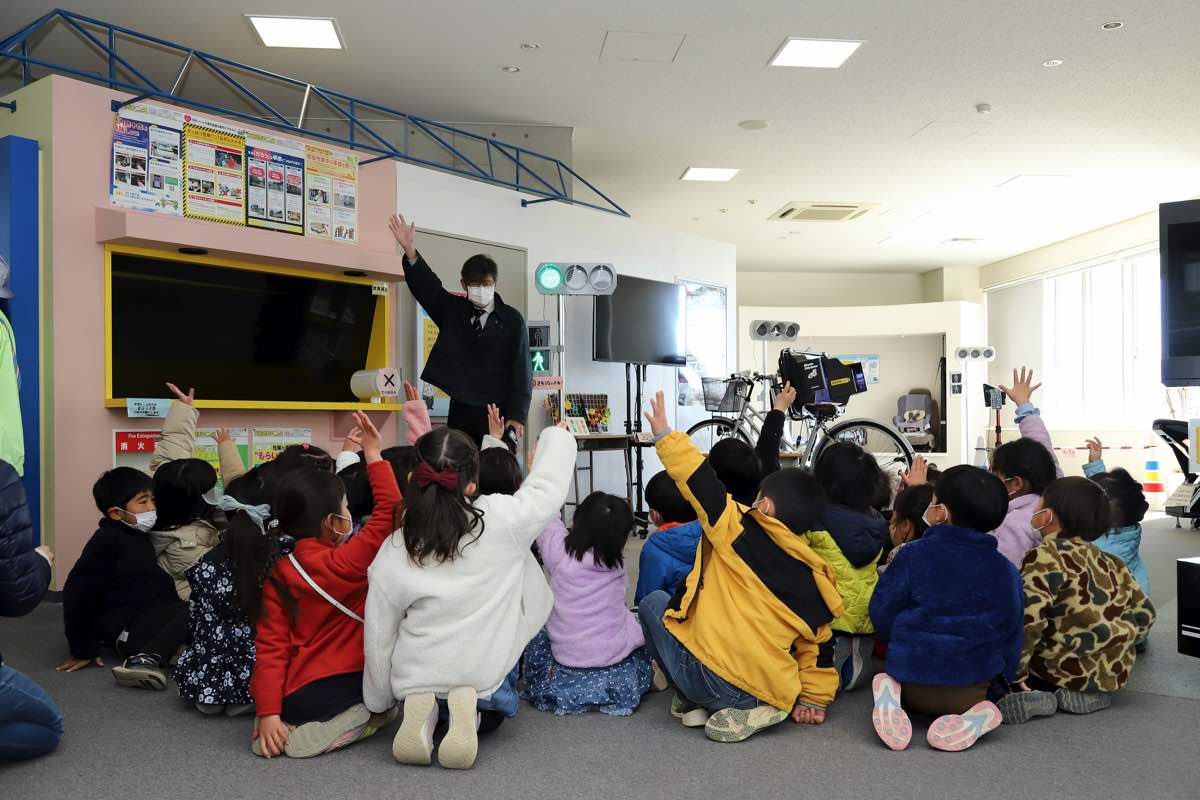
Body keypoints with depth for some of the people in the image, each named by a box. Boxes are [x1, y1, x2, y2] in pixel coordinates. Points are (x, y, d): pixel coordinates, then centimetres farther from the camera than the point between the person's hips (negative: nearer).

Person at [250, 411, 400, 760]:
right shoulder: (347, 561, -16)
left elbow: (271, 645, -7)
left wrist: (267, 711, -9)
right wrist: (374, 456, -8)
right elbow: (389, 512, -12)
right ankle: (364, 715, -9)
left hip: (294, 698, 5)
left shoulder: (278, 575, -3)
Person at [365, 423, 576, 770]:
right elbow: (548, 485, -4)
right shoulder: (503, 520, -23)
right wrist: (555, 436, 16)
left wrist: (379, 702, 14)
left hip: (415, 679, 1)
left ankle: (423, 710, 1)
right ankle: (469, 712, -2)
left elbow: (378, 640, -4)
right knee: (490, 717, 33)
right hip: (485, 674, -1)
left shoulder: (391, 555, -15)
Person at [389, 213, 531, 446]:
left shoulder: (512, 320, 1)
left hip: (499, 413, -3)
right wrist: (410, 251, -20)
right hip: (461, 412, 3)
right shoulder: (452, 310, 10)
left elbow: (521, 369, -4)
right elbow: (427, 285, -3)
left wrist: (517, 416, -11)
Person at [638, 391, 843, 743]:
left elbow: (700, 480, -7)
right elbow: (819, 643, 15)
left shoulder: (741, 531, -4)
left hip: (711, 677, -5)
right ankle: (750, 709, 9)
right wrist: (815, 699, 26)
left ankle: (692, 702, 11)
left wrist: (666, 435, 6)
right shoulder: (814, 577, 12)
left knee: (653, 602, 19)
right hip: (773, 692, 6)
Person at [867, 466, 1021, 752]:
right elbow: (1012, 632, 8)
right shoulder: (1006, 571, 1)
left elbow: (881, 612, -4)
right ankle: (976, 714, -8)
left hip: (913, 678, -1)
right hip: (973, 686, 1)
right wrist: (1003, 678, 23)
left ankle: (890, 696, -9)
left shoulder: (912, 554, -9)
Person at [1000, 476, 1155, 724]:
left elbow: (1028, 620, -24)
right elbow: (1143, 613, 11)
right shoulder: (1111, 563, 5)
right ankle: (1091, 695, 8)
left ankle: (1035, 695, -10)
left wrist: (1014, 677, -19)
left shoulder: (1046, 556, -15)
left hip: (1065, 671, -6)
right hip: (1115, 674, 6)